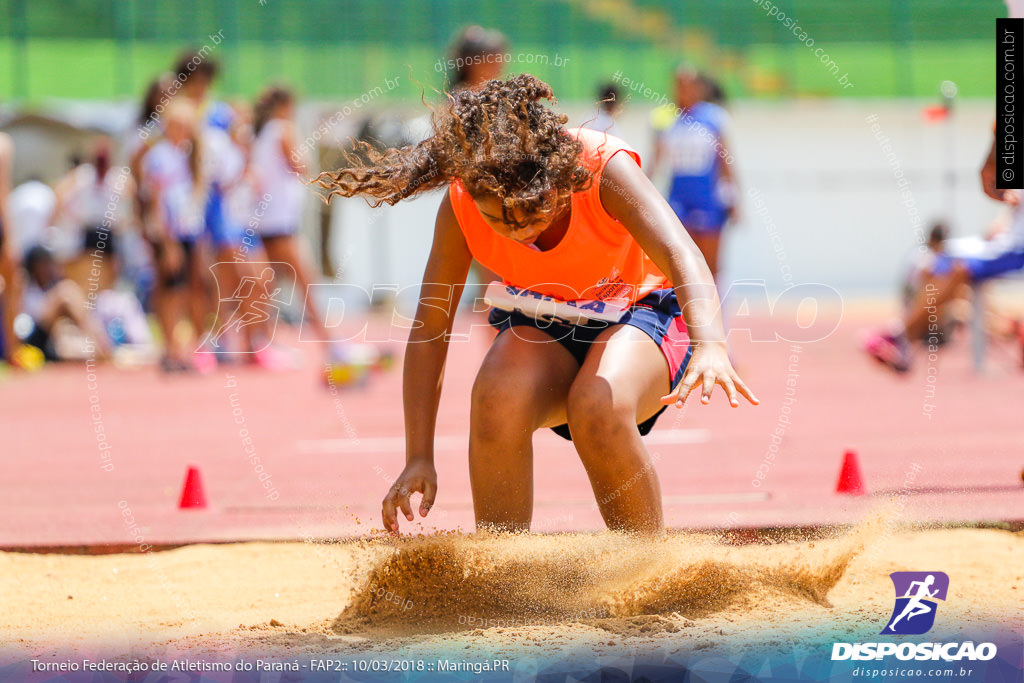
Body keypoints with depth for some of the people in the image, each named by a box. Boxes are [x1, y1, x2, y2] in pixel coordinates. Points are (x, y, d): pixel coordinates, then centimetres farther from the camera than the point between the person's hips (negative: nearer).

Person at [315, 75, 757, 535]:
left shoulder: (603, 166, -29)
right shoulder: (462, 204, -21)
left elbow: (681, 255, -41)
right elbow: (430, 328, -13)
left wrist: (710, 345, -61)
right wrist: (419, 458, -18)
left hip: (637, 312, -2)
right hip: (542, 328, 2)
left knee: (599, 407, -36)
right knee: (499, 392, -33)